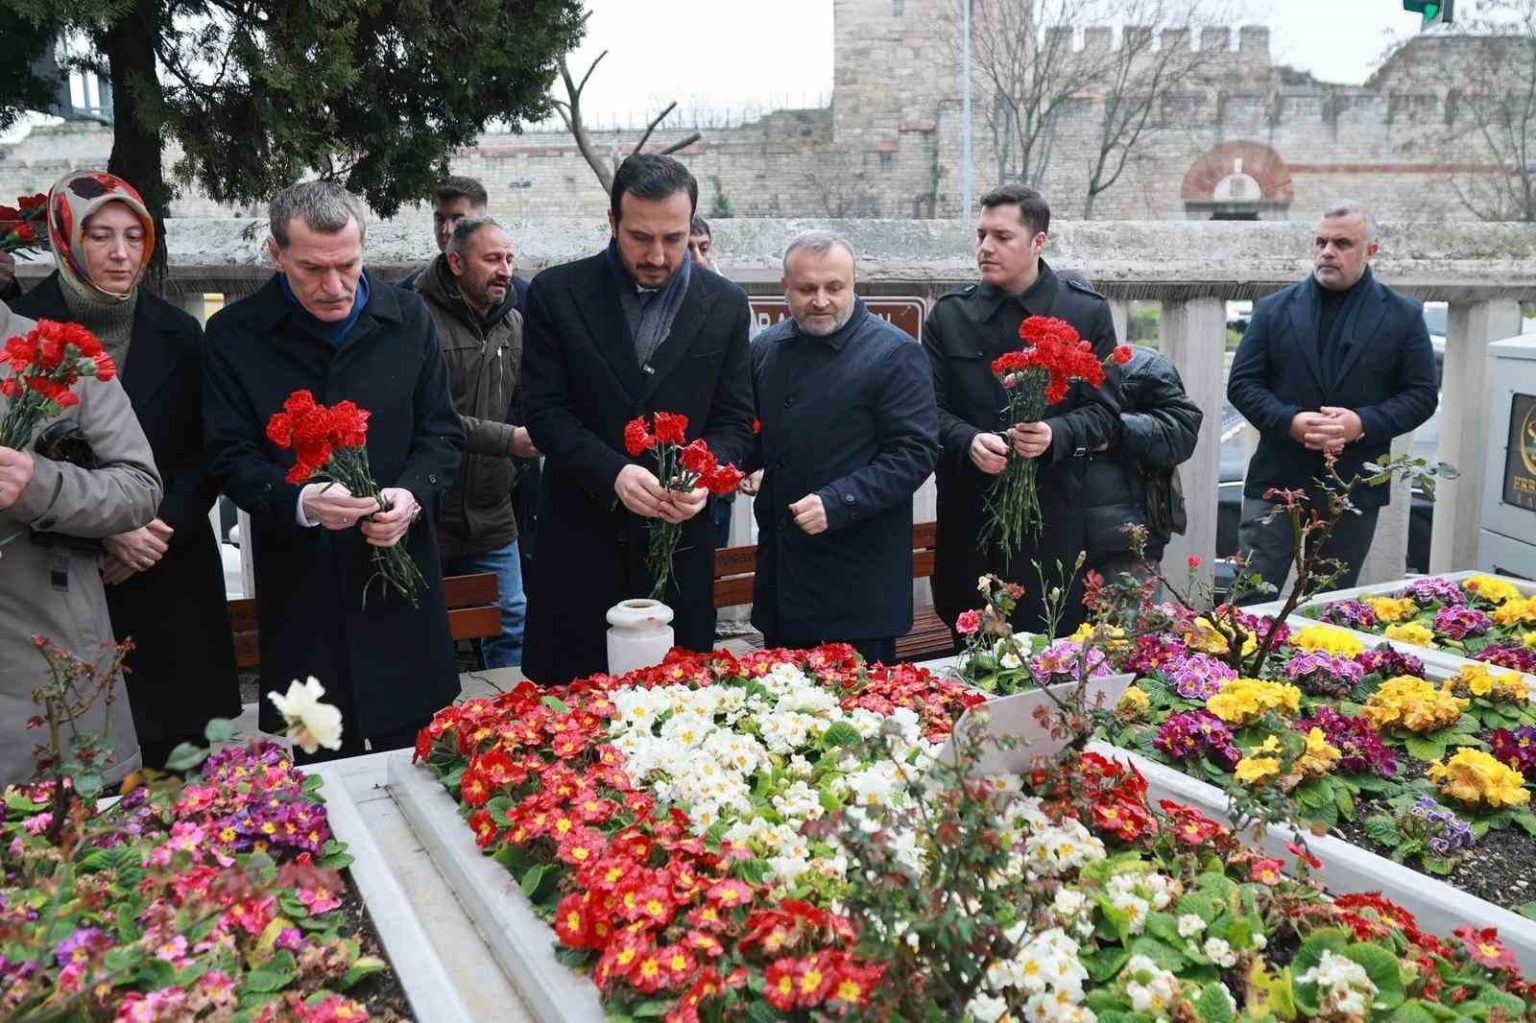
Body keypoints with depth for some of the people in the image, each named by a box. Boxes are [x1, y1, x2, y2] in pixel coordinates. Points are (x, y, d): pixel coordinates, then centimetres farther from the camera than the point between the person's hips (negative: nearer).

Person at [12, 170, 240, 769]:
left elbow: (203, 456, 7)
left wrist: (165, 528, -8)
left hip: (173, 573, 2)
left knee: (183, 742, 3)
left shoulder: (177, 333, 5)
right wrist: (107, 533, -12)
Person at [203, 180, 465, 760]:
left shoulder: (408, 319, 3)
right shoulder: (234, 335, -3)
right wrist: (300, 501, -24)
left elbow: (442, 433, 5)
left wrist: (413, 495, -15)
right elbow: (231, 457, -4)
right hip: (299, 587, -1)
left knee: (417, 760, 13)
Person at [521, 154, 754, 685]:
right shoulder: (556, 293, -3)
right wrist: (613, 473, -20)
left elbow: (734, 420, 4)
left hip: (680, 539, 1)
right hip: (581, 540, -1)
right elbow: (545, 409, -5)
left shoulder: (725, 303, 2)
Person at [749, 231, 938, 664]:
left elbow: (915, 452, -13)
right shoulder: (765, 348, 10)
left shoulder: (895, 355, -9)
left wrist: (838, 502, -22)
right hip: (781, 569, 6)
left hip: (859, 575, -5)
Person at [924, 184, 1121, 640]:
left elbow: (1104, 411, 1)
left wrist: (1056, 434, -20)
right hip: (969, 514, 2)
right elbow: (932, 408, 4)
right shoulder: (949, 315, 7)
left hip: (1053, 514, -2)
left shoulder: (1087, 312, 2)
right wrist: (969, 442, -17)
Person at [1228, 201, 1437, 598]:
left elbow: (1421, 395, 1)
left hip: (1355, 485, 1)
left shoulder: (1403, 315, 4)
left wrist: (1363, 424, -17)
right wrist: (1290, 421, -17)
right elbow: (1242, 383, 1)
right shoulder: (1274, 309, 4)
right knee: (1251, 595, -2)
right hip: (1277, 478, 0)